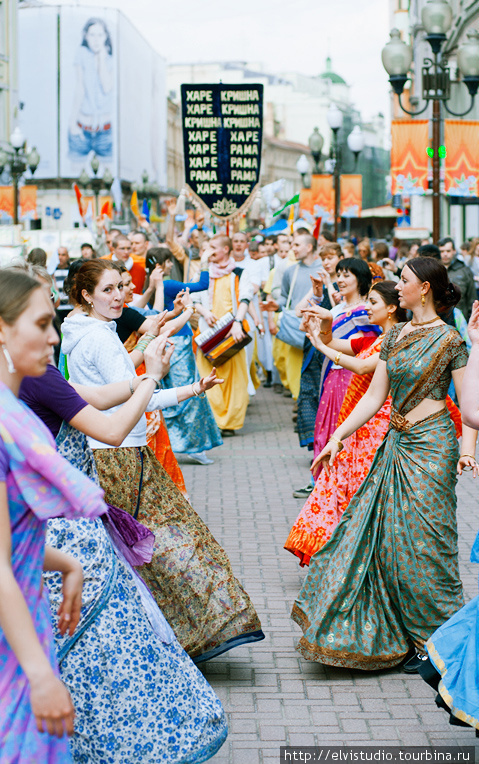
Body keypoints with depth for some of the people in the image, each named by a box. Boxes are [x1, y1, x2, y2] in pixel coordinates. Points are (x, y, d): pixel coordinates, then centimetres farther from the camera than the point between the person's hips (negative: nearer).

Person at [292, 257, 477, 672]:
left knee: (424, 541, -3)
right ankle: (389, 634, 22)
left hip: (431, 445, -7)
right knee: (379, 533, 9)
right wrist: (337, 437, 8)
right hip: (397, 443, 7)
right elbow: (374, 397, 11)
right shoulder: (395, 335, 10)